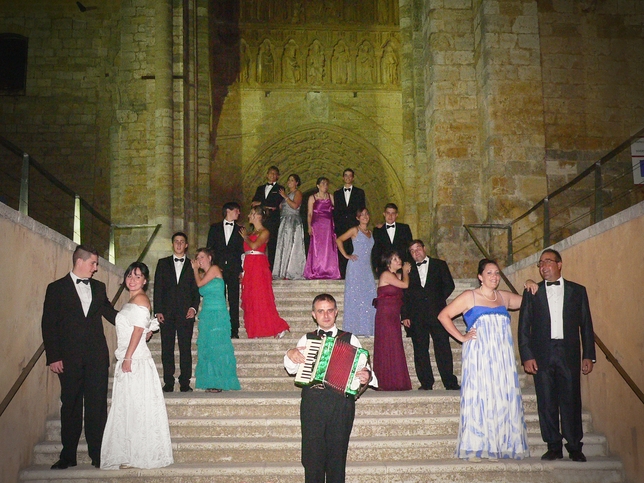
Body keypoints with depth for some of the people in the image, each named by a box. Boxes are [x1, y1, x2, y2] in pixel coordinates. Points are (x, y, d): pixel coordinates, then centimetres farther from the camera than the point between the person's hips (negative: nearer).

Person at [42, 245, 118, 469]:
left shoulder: (98, 287, 12)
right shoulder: (57, 288, 1)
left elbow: (110, 313, 18)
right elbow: (48, 325, -2)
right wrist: (53, 357, -8)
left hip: (97, 357, 3)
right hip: (69, 358, -3)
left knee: (97, 406, 3)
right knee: (70, 407, 6)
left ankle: (98, 454, 11)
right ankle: (68, 456, 17)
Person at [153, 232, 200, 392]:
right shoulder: (163, 263, 12)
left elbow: (196, 289, 8)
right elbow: (158, 288, 7)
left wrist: (194, 307, -6)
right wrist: (158, 310, -2)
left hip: (185, 313, -1)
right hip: (167, 313, 1)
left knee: (185, 348, -2)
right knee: (167, 348, 2)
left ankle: (185, 383, 4)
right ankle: (168, 383, 8)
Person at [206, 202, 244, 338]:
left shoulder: (239, 230, 14)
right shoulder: (215, 228, 13)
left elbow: (242, 251, 10)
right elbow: (209, 249, 9)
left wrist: (241, 270, 0)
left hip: (234, 269, 0)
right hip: (218, 269, 0)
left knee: (234, 301, -3)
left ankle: (234, 331, -1)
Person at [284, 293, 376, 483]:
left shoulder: (350, 339, 9)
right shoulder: (306, 339, 13)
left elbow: (364, 369, 3)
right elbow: (292, 369, 7)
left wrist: (367, 377, -19)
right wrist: (290, 355, -14)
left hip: (341, 403, -1)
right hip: (312, 402, 1)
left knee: (337, 456, 5)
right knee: (312, 455, 2)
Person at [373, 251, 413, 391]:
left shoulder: (397, 276, 18)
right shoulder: (386, 274, -9)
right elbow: (405, 285, -11)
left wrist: (406, 272, 9)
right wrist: (405, 271, 5)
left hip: (393, 317, 8)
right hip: (385, 315, -8)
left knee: (394, 348, 7)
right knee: (389, 348, -7)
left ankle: (394, 383, 10)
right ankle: (389, 383, -4)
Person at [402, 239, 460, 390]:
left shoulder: (439, 265, 13)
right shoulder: (409, 270, 15)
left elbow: (449, 285, 9)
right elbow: (404, 294, 11)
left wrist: (438, 299, -1)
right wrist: (405, 315, 2)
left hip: (437, 313, -2)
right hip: (417, 317, 2)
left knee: (443, 348, -6)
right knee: (420, 350, 1)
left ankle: (450, 382, -2)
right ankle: (426, 383, 7)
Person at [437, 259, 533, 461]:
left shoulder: (505, 297, 15)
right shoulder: (469, 297, 2)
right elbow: (444, 316, 0)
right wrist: (461, 337, -4)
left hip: (502, 357, 5)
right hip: (478, 355, -5)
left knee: (503, 398, 2)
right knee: (478, 397, -6)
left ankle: (497, 447, 11)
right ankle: (474, 448, -1)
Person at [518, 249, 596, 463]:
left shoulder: (577, 291, 10)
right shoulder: (532, 293, 10)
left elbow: (586, 324, 9)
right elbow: (524, 327, 6)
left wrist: (588, 355, 2)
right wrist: (527, 356, -3)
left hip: (569, 354, -1)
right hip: (542, 355, 1)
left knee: (571, 400, -1)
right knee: (546, 402, 1)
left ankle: (575, 447, 9)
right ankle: (554, 447, 10)